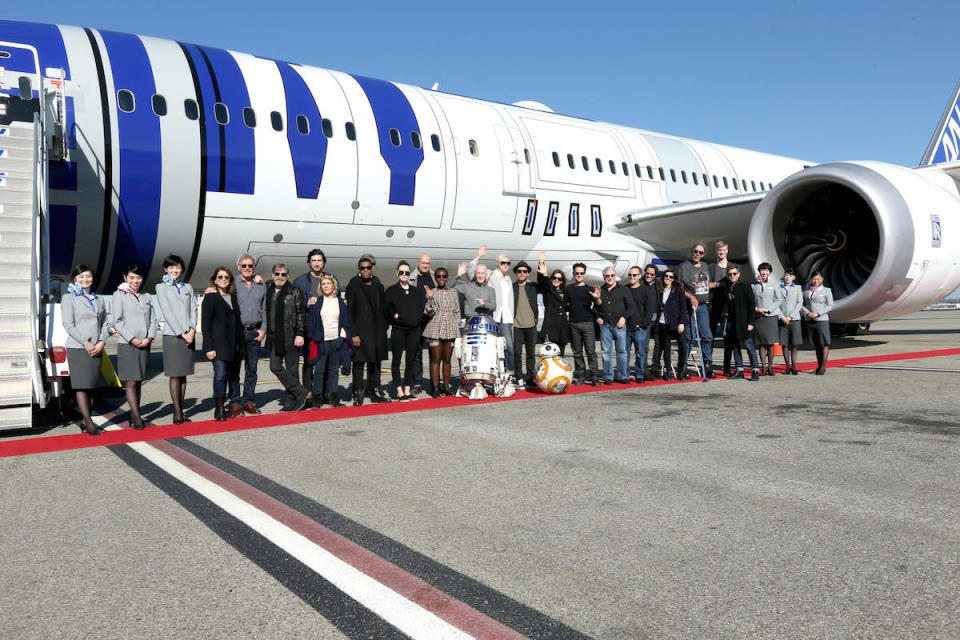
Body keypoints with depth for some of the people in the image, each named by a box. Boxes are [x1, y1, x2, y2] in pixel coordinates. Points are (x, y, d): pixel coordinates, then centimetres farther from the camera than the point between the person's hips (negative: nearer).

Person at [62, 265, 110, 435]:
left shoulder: (98, 299, 18)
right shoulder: (69, 298, 2)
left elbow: (104, 323, 15)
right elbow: (68, 325, -6)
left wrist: (102, 342, -2)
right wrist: (86, 343, -12)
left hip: (96, 349, 5)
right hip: (77, 348, -5)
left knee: (91, 386, 4)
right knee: (81, 385, -8)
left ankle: (86, 421, 10)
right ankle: (88, 422, -9)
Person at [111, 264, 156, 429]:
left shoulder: (146, 297, 15)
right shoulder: (119, 295, 1)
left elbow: (153, 320, 12)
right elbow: (117, 321, -5)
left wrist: (148, 338, -4)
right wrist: (132, 339, -12)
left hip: (144, 345, 5)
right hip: (127, 344, -5)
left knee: (139, 382, 8)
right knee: (131, 383, -6)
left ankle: (134, 416, 14)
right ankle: (137, 418, -6)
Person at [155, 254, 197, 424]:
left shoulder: (188, 287, 16)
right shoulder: (161, 287, 3)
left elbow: (193, 310, 10)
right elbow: (167, 313, -5)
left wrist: (192, 331, -6)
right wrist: (182, 333, -12)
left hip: (188, 335, 4)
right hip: (172, 335, -4)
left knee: (183, 374, 6)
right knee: (175, 375, -6)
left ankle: (181, 411, 9)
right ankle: (177, 412, -4)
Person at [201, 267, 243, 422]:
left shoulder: (233, 296, 15)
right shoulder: (210, 297, -1)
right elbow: (205, 323, -6)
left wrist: (240, 342, 9)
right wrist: (208, 347, -11)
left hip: (234, 343, 5)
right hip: (218, 343, -5)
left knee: (233, 374, 7)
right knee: (220, 374, -11)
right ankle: (219, 409, -4)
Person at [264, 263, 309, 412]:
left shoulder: (295, 292, -1)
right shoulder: (267, 291, 13)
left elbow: (301, 314, -4)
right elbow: (264, 312, 20)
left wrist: (299, 334, -10)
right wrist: (263, 330, 9)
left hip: (290, 336, -5)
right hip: (273, 337, 5)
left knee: (291, 369, 0)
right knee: (275, 367, 1)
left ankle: (290, 401, 8)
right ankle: (300, 392, 7)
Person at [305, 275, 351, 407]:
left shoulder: (341, 303, 9)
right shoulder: (317, 303, 3)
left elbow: (346, 322, 13)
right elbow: (310, 321, 3)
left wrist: (345, 335, 2)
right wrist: (312, 338, -3)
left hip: (337, 340, 2)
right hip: (321, 341, -2)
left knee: (334, 369, 7)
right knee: (319, 369, -4)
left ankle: (332, 395, 15)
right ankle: (317, 396, 5)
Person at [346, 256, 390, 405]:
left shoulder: (378, 287, 11)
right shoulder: (353, 287, -3)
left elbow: (384, 309, 16)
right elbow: (349, 312, -7)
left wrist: (384, 329, 8)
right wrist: (354, 334, -13)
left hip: (377, 332, 5)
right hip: (360, 332, -5)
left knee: (376, 362, 10)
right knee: (359, 362, -4)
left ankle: (374, 390, 20)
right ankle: (358, 393, 3)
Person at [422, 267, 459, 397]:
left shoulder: (453, 293, 11)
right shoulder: (431, 293, 3)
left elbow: (457, 312, 13)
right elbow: (429, 313, -6)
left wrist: (456, 327, 5)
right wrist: (430, 299, -19)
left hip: (450, 330, 2)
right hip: (435, 330, -2)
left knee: (447, 359, 7)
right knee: (435, 359, -2)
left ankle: (446, 386, 14)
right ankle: (435, 388, 1)